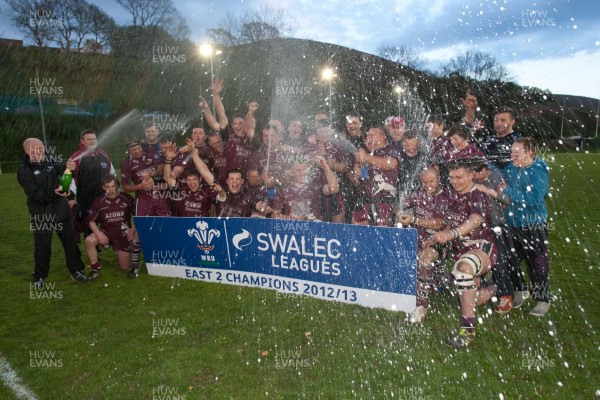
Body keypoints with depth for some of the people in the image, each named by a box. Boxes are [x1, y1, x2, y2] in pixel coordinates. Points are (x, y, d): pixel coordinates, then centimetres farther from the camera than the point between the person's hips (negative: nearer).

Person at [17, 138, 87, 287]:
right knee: (42, 247, 3)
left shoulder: (50, 163, 5)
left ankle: (76, 270, 23)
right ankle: (40, 276, 21)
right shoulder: (24, 171, -9)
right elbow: (34, 193, -18)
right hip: (41, 215, -4)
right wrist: (53, 192, -32)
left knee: (70, 241, 10)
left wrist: (68, 167, -6)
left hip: (61, 210, 5)